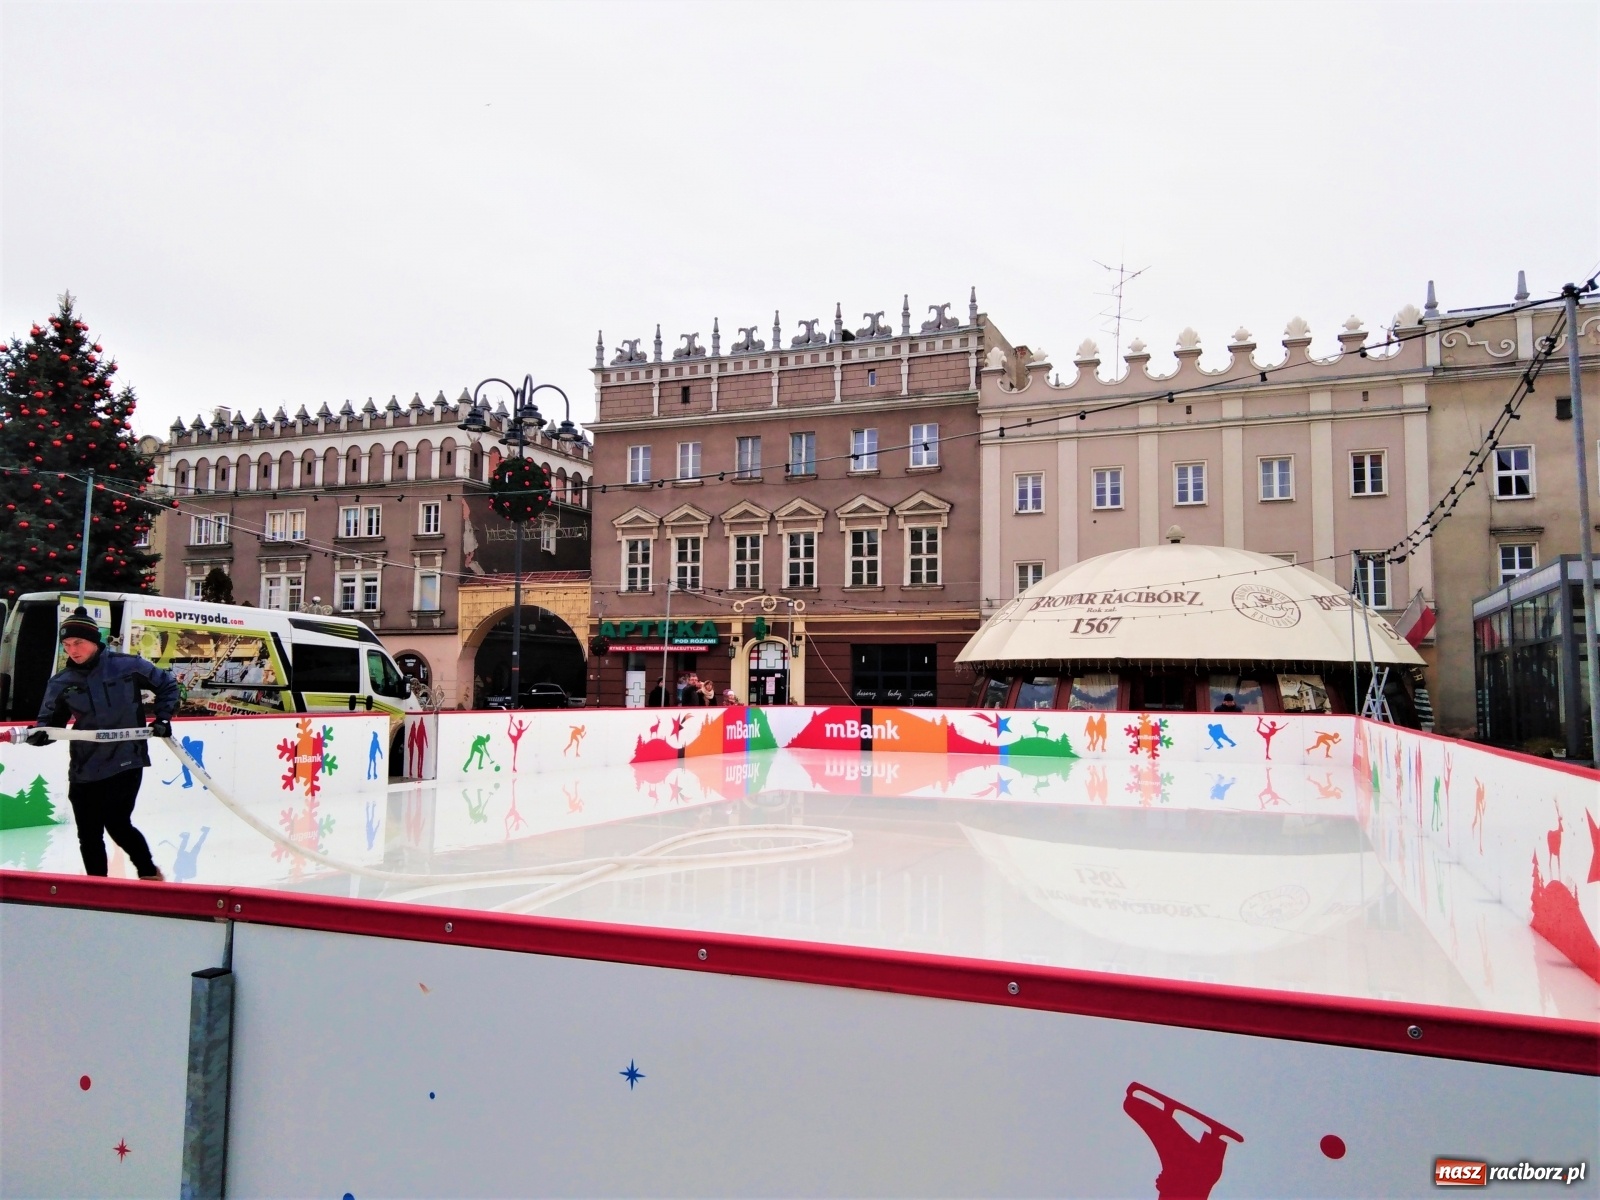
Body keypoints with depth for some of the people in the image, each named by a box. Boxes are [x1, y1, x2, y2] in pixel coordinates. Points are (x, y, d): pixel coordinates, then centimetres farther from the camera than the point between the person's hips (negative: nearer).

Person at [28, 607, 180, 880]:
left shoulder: (127, 666, -6)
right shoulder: (61, 683, 1)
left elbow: (167, 685, 7)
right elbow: (51, 720, 8)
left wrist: (163, 718, 2)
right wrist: (40, 733, -13)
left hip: (126, 762, -4)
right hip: (84, 769, 4)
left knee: (117, 824, -7)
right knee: (88, 834, 7)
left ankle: (150, 873, 17)